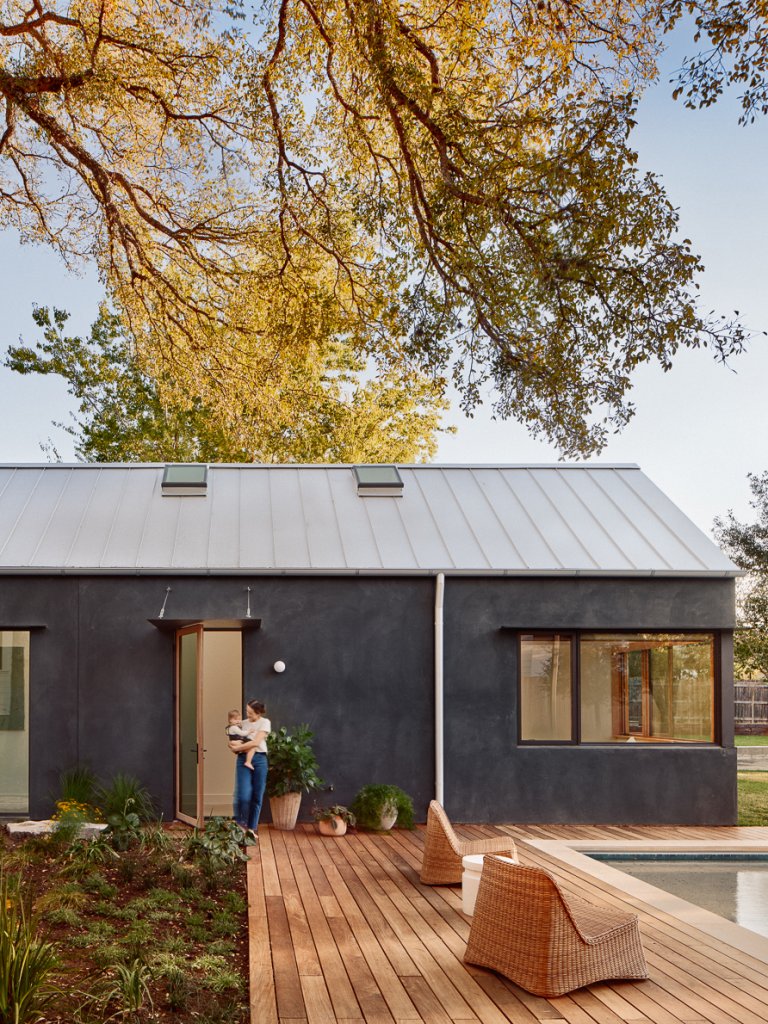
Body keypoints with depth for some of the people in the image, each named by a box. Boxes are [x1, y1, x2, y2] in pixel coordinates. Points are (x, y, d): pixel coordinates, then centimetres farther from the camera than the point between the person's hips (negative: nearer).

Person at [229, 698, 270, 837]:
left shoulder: (265, 723, 1)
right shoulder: (242, 723, 12)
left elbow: (256, 742, -10)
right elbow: (233, 743, 12)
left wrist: (238, 746, -7)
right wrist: (234, 744, -10)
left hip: (259, 759, -1)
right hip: (243, 760, 1)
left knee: (257, 796, 2)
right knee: (243, 795, -12)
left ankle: (252, 828, 15)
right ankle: (240, 824, 9)